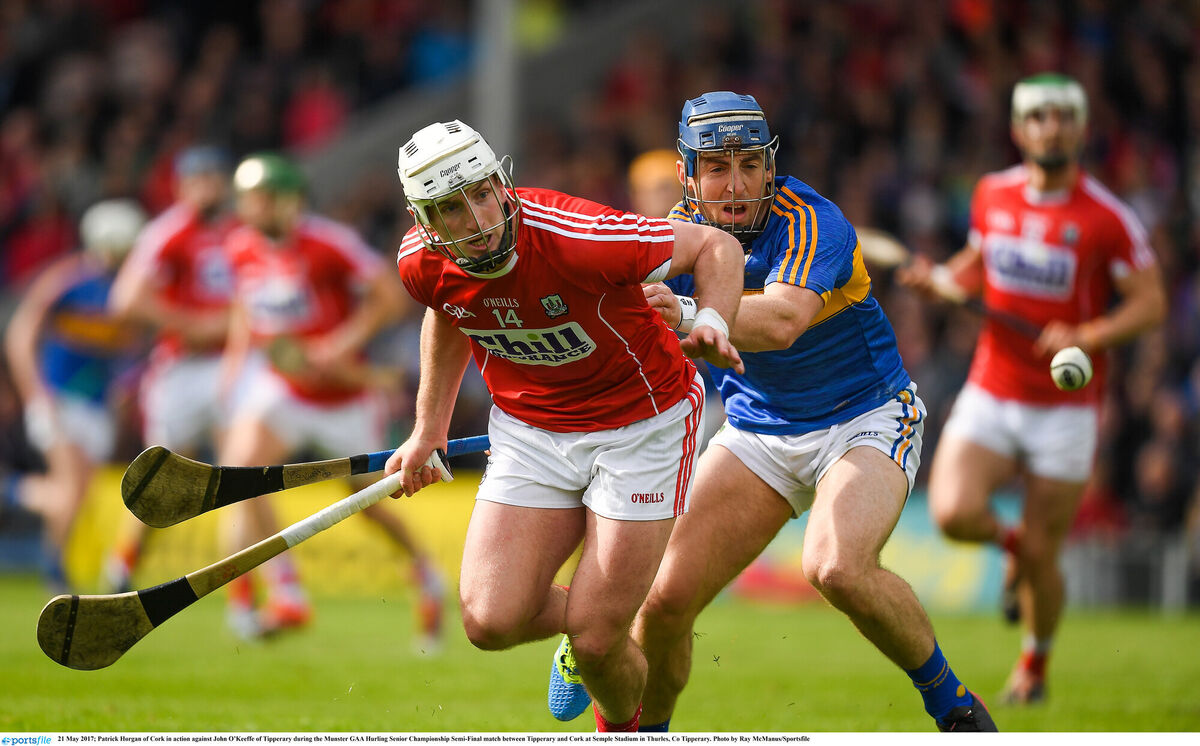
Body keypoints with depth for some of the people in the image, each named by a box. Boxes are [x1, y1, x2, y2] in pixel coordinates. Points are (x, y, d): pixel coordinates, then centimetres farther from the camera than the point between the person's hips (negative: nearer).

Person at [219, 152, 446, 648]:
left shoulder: (327, 244, -20)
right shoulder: (242, 249, -3)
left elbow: (389, 295, -16)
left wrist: (343, 346, -25)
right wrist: (238, 355, 6)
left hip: (342, 394, -4)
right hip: (279, 387, 4)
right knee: (240, 462, -21)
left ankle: (425, 575, 38)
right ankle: (286, 596, -16)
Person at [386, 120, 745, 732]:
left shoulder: (578, 237, -30)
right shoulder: (421, 263, -14)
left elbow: (714, 246, -18)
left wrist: (711, 323, -36)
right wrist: (429, 430, 14)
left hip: (642, 423, -4)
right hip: (529, 430, 4)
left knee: (596, 642, -9)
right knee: (492, 622, -11)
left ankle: (621, 728, 27)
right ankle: (581, 619, 24)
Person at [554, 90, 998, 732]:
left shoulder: (811, 223, -26)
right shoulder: (679, 232, -7)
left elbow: (783, 320, -46)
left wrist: (688, 316, -62)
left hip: (865, 420, -5)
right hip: (759, 431, 5)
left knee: (836, 567, -32)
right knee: (664, 599, -9)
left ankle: (948, 699, -9)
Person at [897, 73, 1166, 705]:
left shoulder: (1107, 218, -10)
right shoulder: (992, 194, 3)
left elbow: (1150, 303, -7)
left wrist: (1087, 338, -23)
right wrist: (937, 279, -1)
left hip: (1065, 409, -3)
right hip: (989, 397, 3)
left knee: (1041, 558, 0)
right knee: (955, 513, -21)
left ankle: (1035, 664, 30)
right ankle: (1011, 542, 16)